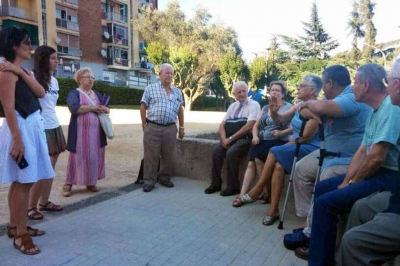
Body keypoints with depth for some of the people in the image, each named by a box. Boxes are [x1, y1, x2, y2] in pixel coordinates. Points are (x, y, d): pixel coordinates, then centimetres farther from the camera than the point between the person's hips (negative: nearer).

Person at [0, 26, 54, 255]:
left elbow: (41, 92, 1)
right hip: (21, 129, -9)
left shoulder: (23, 71, 17)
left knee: (21, 182, 13)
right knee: (24, 182, -7)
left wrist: (21, 72, -9)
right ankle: (20, 234, 2)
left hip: (34, 127, 9)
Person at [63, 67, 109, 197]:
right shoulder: (74, 93, -2)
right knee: (78, 157, -3)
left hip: (96, 131, 6)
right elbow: (74, 108, -19)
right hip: (80, 132, -6)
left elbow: (107, 109, 15)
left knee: (94, 157, 7)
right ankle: (68, 184, 8)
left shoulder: (96, 94, 18)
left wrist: (103, 109, -9)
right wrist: (92, 107, -15)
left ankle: (91, 182, 18)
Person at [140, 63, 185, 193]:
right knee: (151, 155, 0)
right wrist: (144, 125, -1)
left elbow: (180, 110, 18)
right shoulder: (150, 88, 4)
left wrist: (182, 127, 15)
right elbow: (143, 107, 3)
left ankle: (165, 178, 25)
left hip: (170, 128, 4)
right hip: (153, 128, -3)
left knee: (168, 156, 9)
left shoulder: (177, 91, 14)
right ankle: (149, 181, 10)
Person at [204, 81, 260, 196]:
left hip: (246, 138, -6)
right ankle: (216, 184, -4)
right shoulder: (233, 106, 12)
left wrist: (230, 138, -18)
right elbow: (222, 124, 8)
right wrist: (224, 139, -11)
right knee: (217, 150, -16)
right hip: (231, 137, 6)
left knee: (231, 152, -29)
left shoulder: (254, 105, -8)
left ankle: (233, 187, -14)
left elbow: (248, 127, -18)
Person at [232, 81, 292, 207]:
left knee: (258, 158, -28)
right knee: (251, 163, -18)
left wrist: (281, 133, -22)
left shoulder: (288, 107, 2)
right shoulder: (265, 108, 20)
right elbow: (256, 125, 16)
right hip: (262, 141, 5)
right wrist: (255, 136, -3)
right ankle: (242, 195, -20)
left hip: (278, 142, -5)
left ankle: (267, 191, -10)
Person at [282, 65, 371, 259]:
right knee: (302, 169, 12)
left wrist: (310, 104, -15)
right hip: (331, 152, 11)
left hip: (349, 159, -11)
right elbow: (305, 110, 9)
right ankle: (308, 217, 13)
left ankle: (311, 234, -3)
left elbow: (321, 108, -39)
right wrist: (311, 111, -16)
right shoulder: (336, 98, 10)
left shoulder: (353, 97, -22)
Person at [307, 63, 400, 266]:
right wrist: (346, 181, 2)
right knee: (322, 188, 13)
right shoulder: (375, 110, 13)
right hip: (375, 172, 10)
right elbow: (362, 152, 12)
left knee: (325, 202, -19)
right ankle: (319, 245, 20)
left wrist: (353, 182, -10)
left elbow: (376, 157, -25)